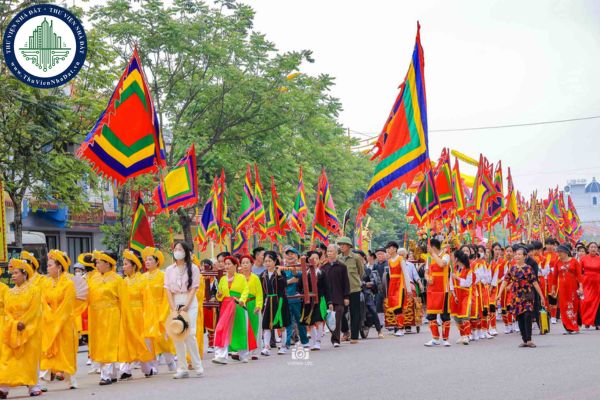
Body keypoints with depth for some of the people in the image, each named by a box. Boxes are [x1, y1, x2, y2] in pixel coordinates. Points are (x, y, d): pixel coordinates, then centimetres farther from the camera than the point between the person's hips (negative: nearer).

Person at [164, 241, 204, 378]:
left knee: (189, 334, -12)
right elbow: (168, 290, 6)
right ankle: (182, 369, 1)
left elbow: (194, 288, -3)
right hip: (175, 303, 3)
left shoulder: (193, 268, 2)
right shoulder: (169, 270, 11)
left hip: (190, 302, -3)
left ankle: (197, 366, -3)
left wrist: (186, 306, -13)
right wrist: (173, 308, -7)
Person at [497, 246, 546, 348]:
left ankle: (529, 340, -14)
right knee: (520, 318, 5)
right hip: (517, 296, 4)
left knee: (527, 316, -15)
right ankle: (525, 340, 13)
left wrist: (541, 297, -2)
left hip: (527, 295, -4)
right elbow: (505, 281, 7)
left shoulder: (528, 268, -2)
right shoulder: (512, 269, 8)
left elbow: (535, 282, -2)